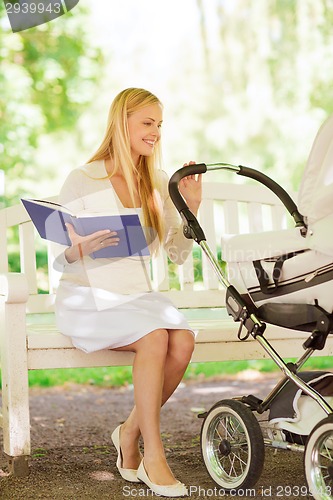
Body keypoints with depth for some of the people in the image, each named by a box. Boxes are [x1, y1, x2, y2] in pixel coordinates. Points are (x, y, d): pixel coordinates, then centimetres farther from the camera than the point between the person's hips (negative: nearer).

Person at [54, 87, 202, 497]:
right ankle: (153, 455, -20)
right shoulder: (82, 181, -5)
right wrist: (86, 247, -27)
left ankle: (130, 433, -5)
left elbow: (178, 255, 11)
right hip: (87, 299, -5)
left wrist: (192, 208, -4)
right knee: (155, 338, -31)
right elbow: (61, 260, -5)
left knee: (183, 340, -26)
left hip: (138, 296, 5)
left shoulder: (158, 183, 11)